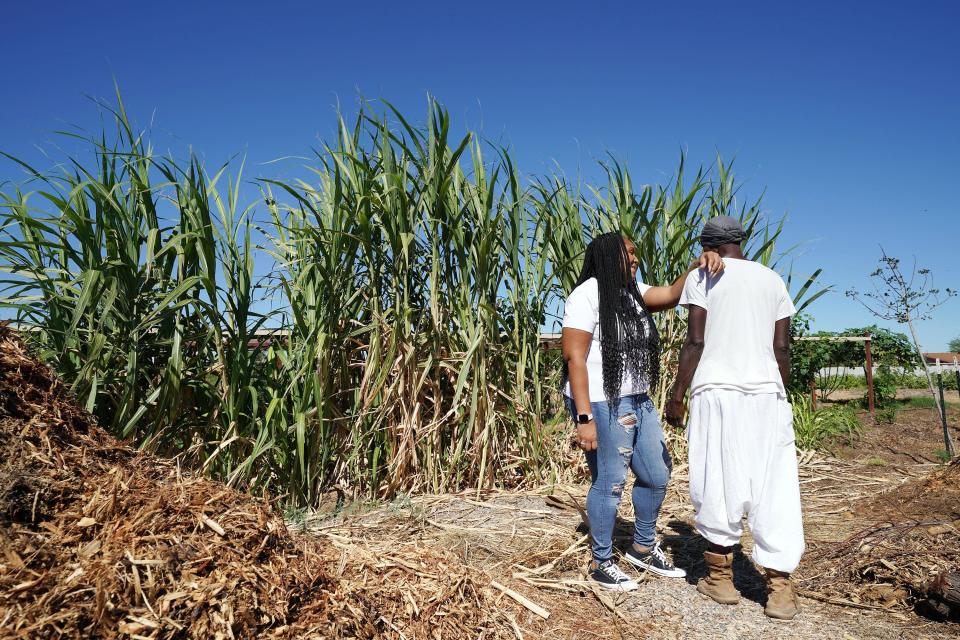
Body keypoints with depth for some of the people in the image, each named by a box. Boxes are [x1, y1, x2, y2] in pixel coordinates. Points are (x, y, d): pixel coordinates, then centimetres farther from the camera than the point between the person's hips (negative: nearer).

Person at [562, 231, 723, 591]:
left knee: (657, 475, 16)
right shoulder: (586, 295, -13)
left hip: (638, 402, 9)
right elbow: (574, 357, -18)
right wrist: (584, 418, -22)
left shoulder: (632, 292, 13)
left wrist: (697, 266, -19)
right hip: (602, 406, -9)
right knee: (609, 484, 1)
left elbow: (671, 295, 0)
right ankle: (601, 563, 19)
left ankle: (643, 549, 35)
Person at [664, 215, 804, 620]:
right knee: (774, 487, 5)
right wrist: (783, 396, 18)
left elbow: (695, 342, -6)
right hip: (766, 391, 4)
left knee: (718, 483, 4)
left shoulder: (702, 277, 2)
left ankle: (721, 577, 15)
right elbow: (782, 347, 10)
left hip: (717, 390, -4)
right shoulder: (771, 279, 14)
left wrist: (676, 396, -2)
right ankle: (779, 587, 5)